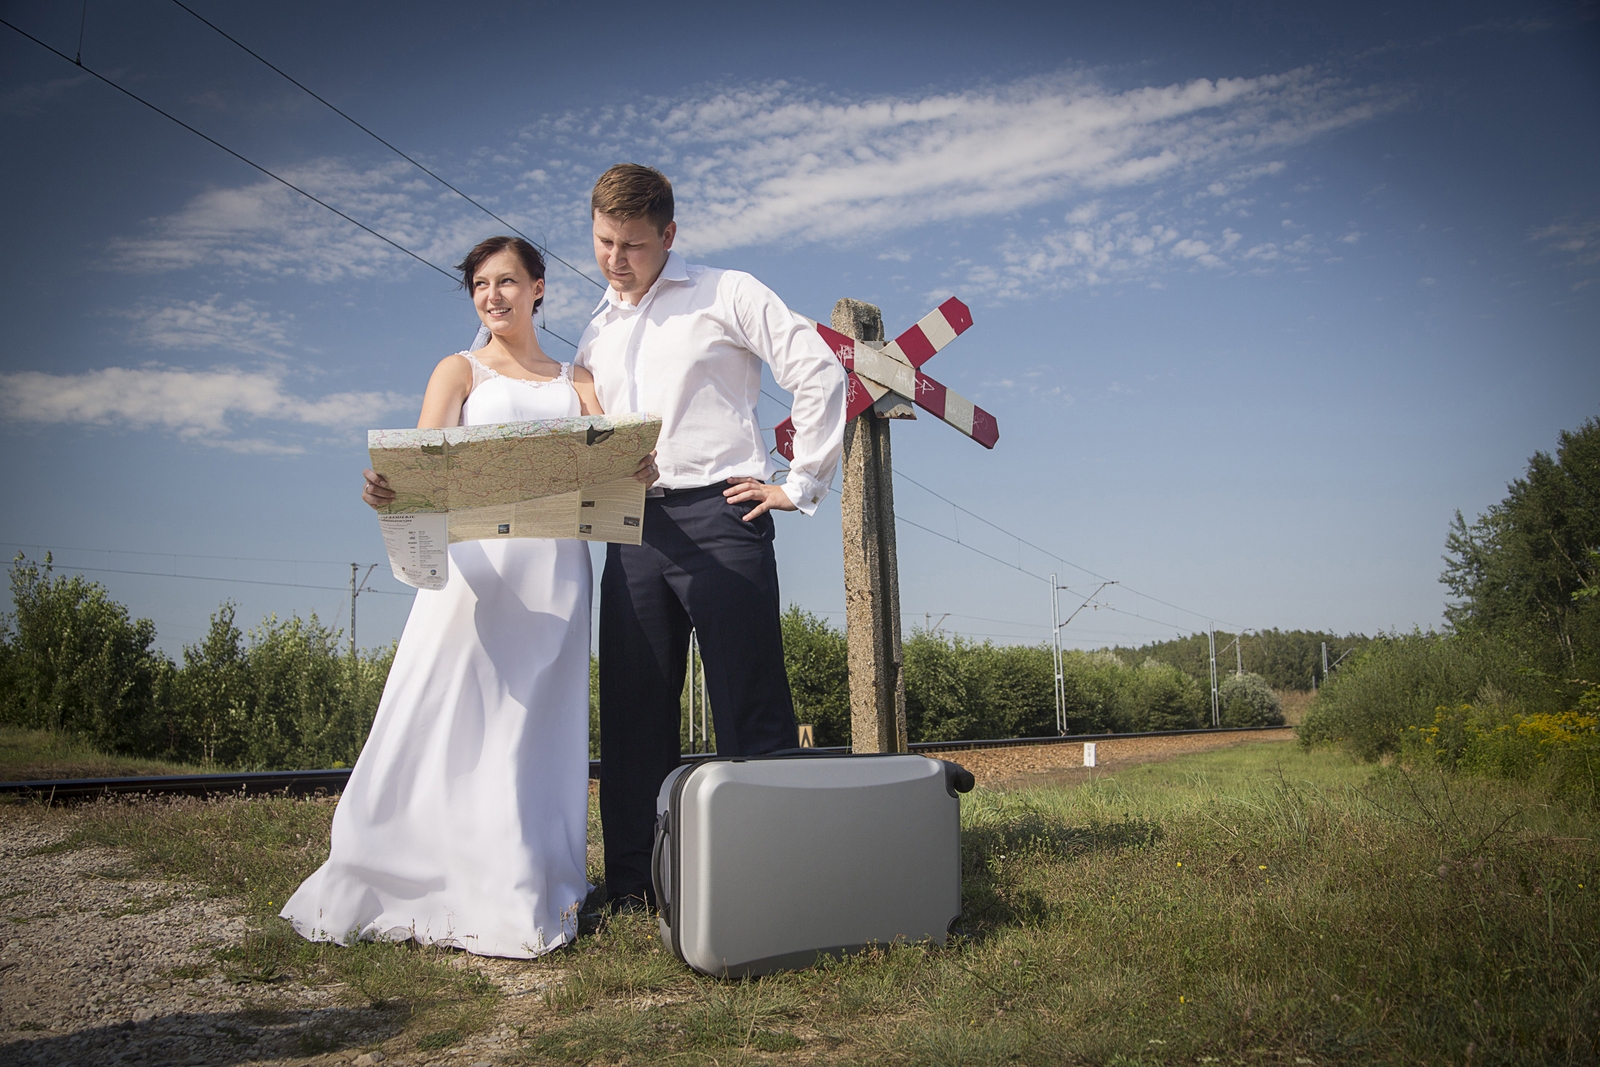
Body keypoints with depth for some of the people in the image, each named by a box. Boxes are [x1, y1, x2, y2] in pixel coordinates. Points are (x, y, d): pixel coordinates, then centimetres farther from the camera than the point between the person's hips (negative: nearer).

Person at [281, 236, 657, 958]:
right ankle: (402, 885, 1)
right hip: (476, 561, -2)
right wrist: (386, 486, -26)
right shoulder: (459, 371, 14)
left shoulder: (576, 381, 20)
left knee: (534, 728, 1)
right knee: (446, 723, -7)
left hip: (554, 570, 2)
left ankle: (520, 901, 6)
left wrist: (641, 468, -20)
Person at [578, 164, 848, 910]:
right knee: (632, 710, 5)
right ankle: (633, 890, 13)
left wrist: (801, 483, -5)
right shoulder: (596, 333, 21)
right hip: (631, 532, 5)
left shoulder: (725, 296, 5)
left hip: (718, 517, -5)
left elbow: (819, 373, -1)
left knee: (751, 711, -5)